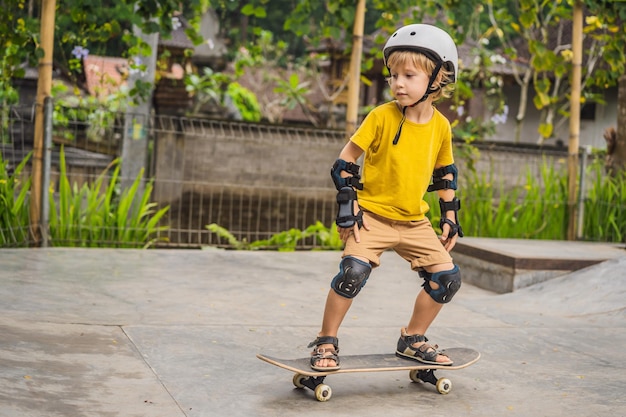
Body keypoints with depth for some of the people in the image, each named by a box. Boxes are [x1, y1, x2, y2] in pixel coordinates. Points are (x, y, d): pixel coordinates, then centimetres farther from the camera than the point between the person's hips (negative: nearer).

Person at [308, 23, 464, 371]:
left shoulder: (441, 126, -2)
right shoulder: (382, 117, -13)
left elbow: (445, 171, 14)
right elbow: (347, 157, -6)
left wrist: (449, 215, 11)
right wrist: (347, 203, -12)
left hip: (414, 220, 5)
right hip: (372, 214, -4)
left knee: (448, 278, -1)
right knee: (353, 271, -25)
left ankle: (412, 340, 19)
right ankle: (326, 343, -6)